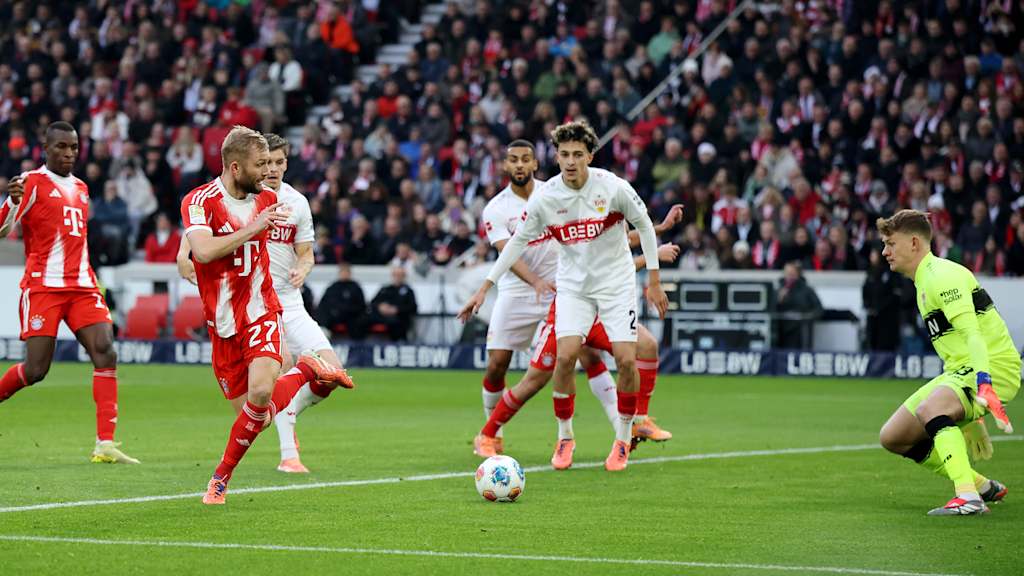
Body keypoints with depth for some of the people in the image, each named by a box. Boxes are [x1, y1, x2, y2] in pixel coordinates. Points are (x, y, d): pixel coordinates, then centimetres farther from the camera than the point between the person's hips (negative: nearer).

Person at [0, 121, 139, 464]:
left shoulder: (81, 188, 20)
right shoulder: (32, 183, -2)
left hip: (82, 288, 6)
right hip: (42, 287, -6)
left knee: (105, 352, -13)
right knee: (36, 369, -9)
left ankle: (105, 444, -15)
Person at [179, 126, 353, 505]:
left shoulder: (267, 199, 4)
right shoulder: (200, 201, -13)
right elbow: (203, 251, -30)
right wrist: (252, 228, -27)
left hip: (261, 312, 2)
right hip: (222, 323, -2)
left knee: (261, 392, -25)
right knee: (252, 414, 1)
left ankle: (222, 474, -5)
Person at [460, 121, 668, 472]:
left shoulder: (612, 187, -15)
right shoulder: (544, 197, -11)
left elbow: (644, 225, 0)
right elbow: (518, 241, 2)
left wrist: (654, 281, 0)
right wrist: (485, 288, 1)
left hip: (617, 281, -1)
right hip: (573, 283, 1)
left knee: (626, 359, -11)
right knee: (566, 355, -17)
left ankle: (623, 439, 9)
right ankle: (564, 436, 3)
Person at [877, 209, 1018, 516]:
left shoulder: (942, 275, -13)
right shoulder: (924, 282, 19)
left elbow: (972, 334, -26)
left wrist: (984, 385, -40)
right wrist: (971, 418, 26)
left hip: (993, 368, -10)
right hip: (959, 371, 10)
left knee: (929, 408, -36)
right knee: (893, 437, 5)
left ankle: (969, 498, -42)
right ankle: (983, 487, 12)